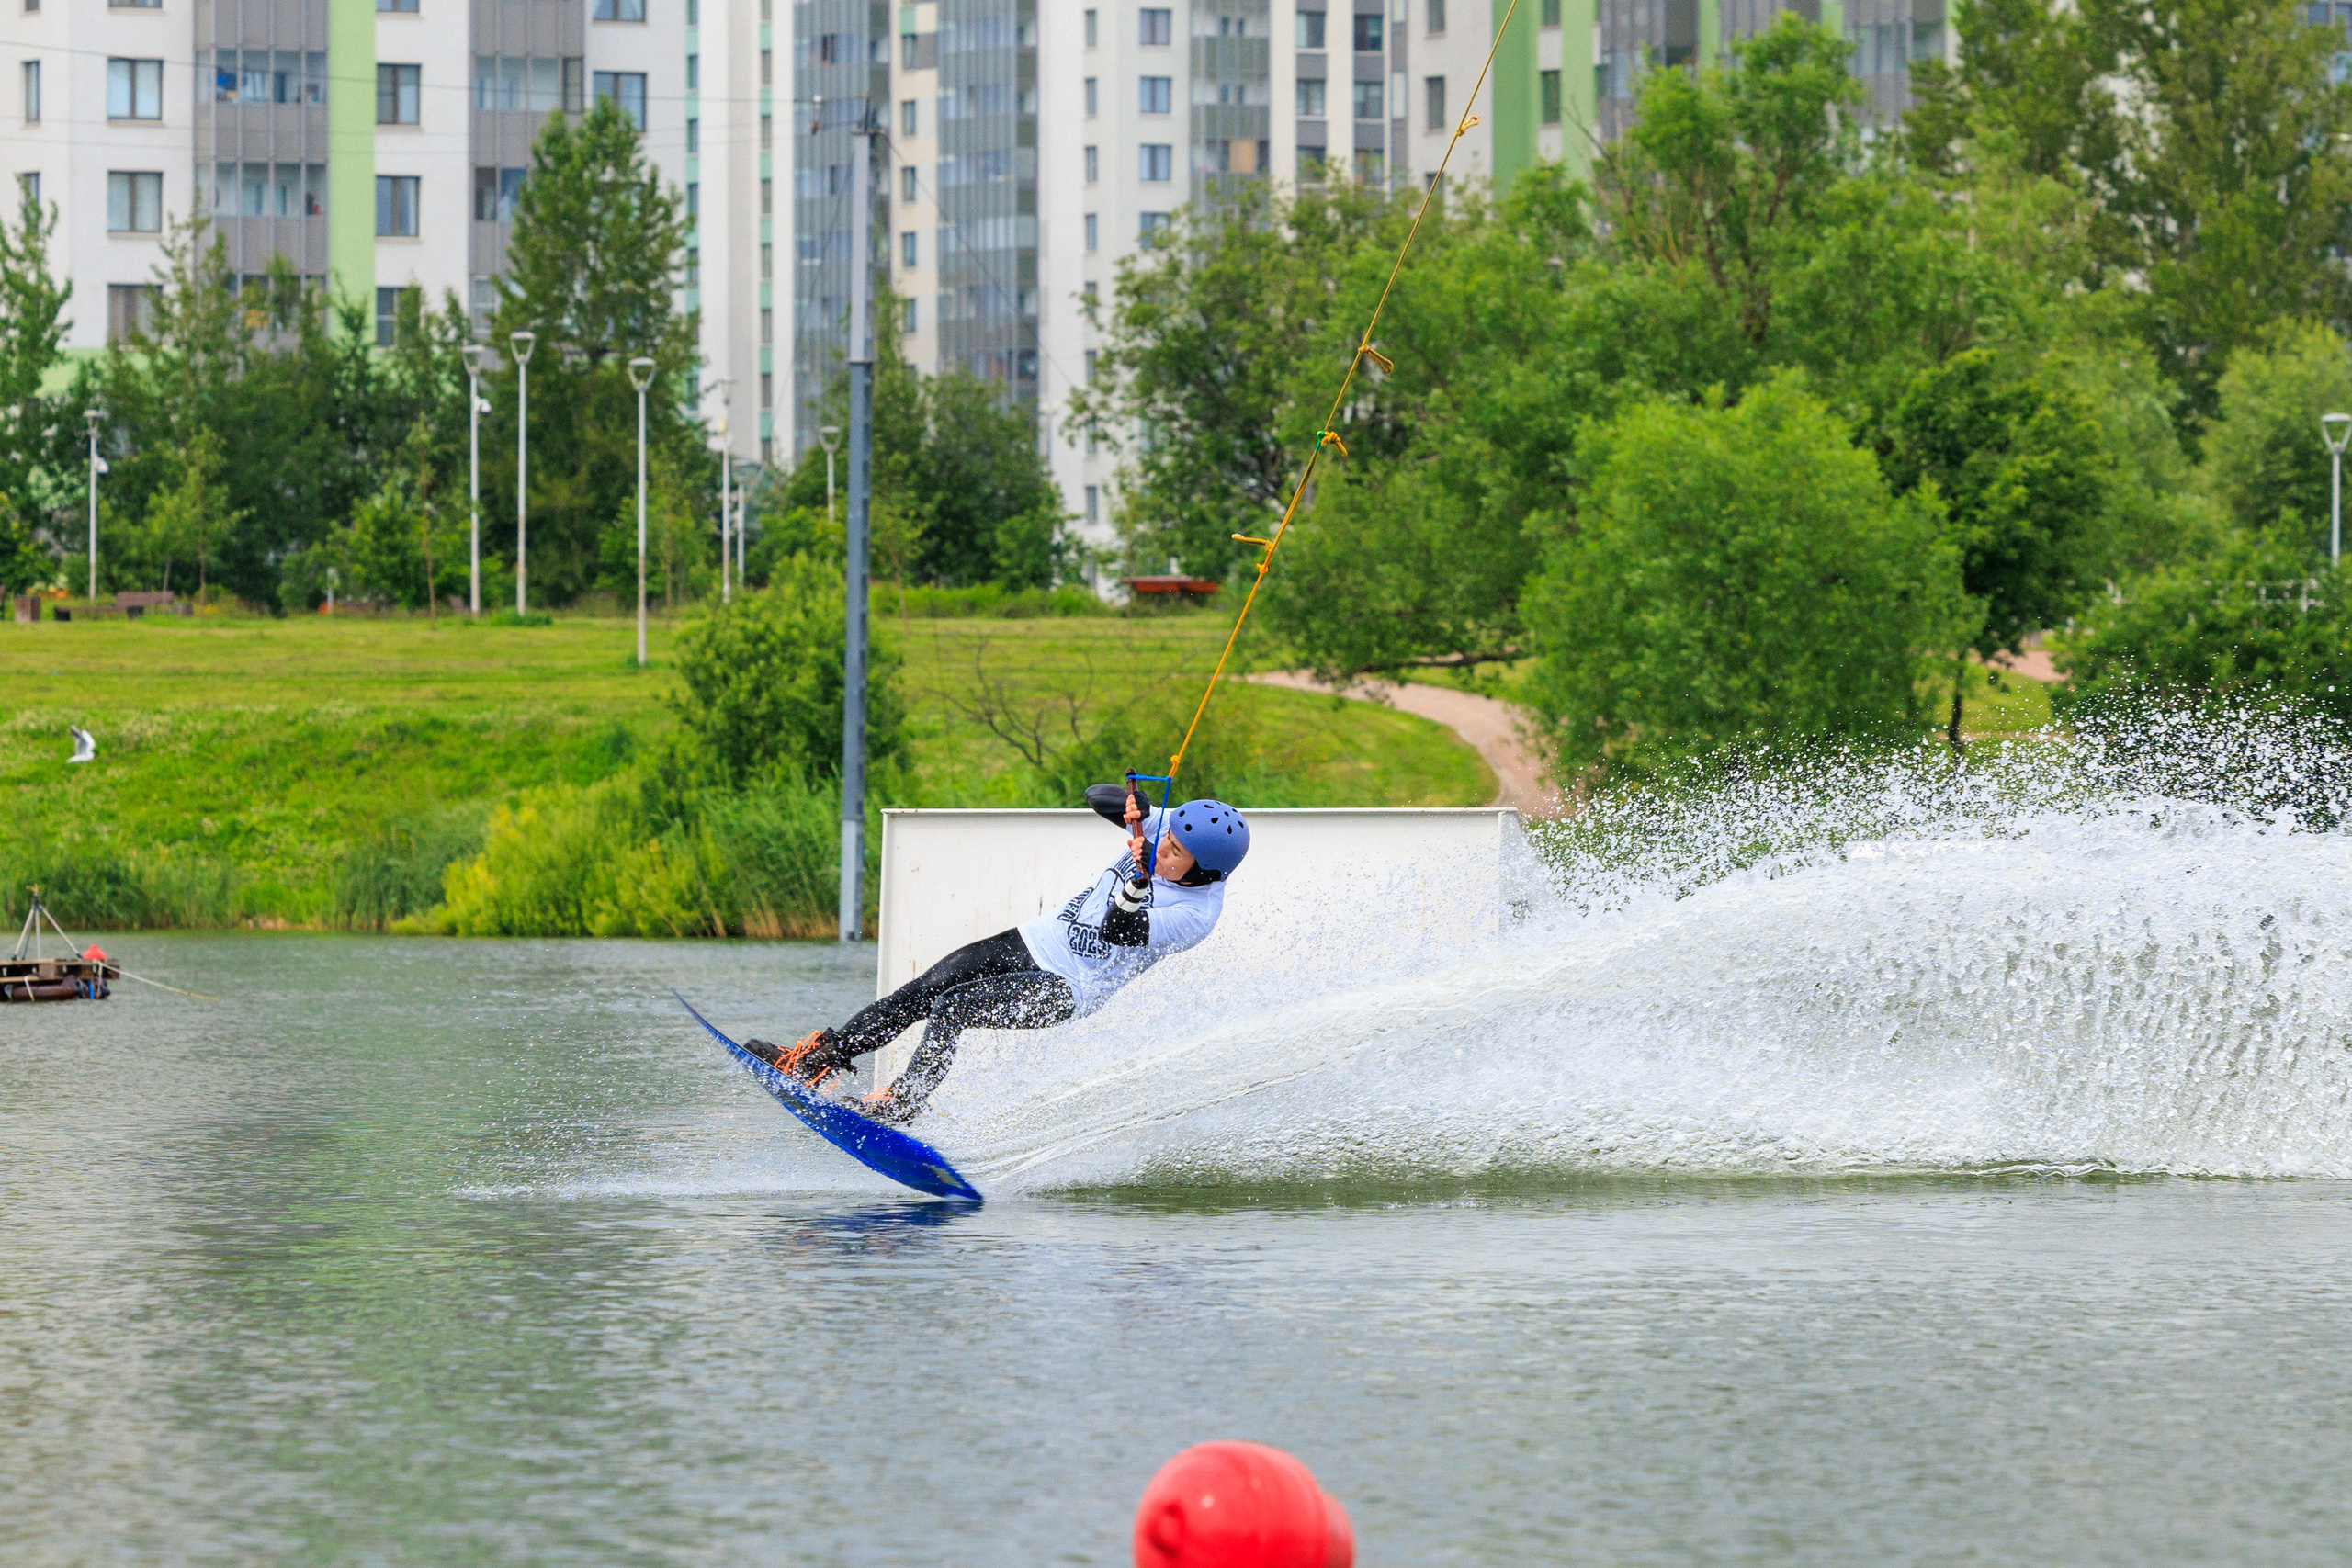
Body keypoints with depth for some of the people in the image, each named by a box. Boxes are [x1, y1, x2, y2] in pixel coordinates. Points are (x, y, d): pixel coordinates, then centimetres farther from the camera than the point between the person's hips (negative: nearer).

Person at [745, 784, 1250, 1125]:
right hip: (1033, 942, 7)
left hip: (1065, 991, -7)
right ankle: (817, 1060, -6)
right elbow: (1098, 797, 1)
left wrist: (1138, 885, -46)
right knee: (919, 992, -6)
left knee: (949, 1009, -23)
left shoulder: (1199, 913, -21)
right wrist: (1131, 804, -20)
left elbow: (1120, 931, -28)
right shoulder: (1167, 828, -2)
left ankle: (899, 1105, -16)